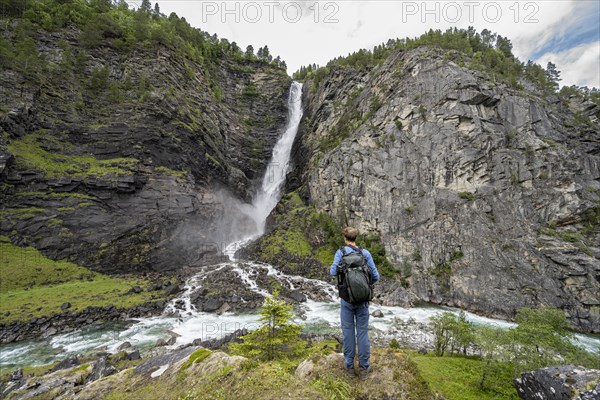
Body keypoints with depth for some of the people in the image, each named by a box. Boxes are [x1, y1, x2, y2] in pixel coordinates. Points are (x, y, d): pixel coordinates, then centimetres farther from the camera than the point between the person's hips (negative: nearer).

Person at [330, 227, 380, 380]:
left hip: (346, 298, -1)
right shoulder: (366, 253, -4)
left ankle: (350, 366, 21)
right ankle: (364, 368, 20)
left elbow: (333, 272, -14)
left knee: (348, 331, 11)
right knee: (362, 332, 11)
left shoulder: (341, 252, -9)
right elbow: (375, 276, -3)